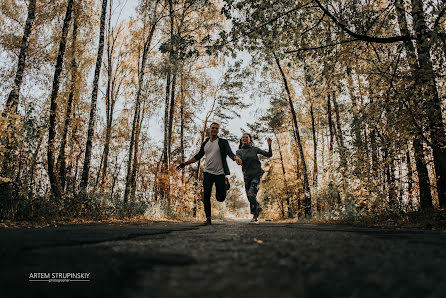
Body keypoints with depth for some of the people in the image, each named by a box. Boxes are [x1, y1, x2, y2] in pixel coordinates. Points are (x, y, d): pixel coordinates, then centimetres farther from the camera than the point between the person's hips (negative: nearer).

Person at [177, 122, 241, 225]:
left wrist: (236, 158, -39)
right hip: (208, 173, 3)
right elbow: (198, 156, 21)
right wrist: (185, 163, 17)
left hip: (220, 173, -3)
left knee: (220, 198, -1)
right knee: (206, 195, -7)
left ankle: (225, 184, 33)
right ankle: (208, 218, 4)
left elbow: (230, 153, -16)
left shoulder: (223, 142, -2)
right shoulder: (205, 143, 12)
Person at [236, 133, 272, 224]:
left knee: (251, 194, -20)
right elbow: (238, 162, -13)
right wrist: (238, 161, -37)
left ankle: (255, 217, -11)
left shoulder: (255, 149, 2)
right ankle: (258, 208, 41)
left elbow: (269, 155, 1)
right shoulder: (239, 151, 5)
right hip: (247, 176, 3)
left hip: (256, 174, -3)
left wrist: (269, 145, -15)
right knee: (249, 196, 9)